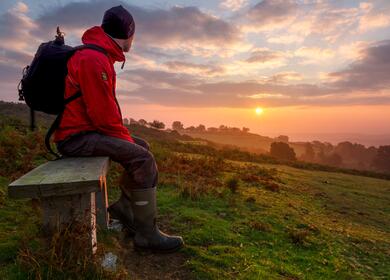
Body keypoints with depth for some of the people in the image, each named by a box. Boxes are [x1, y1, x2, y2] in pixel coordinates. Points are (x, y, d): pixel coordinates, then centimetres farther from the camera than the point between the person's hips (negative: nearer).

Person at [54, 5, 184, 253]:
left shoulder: (100, 56, 15)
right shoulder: (93, 59, -18)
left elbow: (107, 107, 17)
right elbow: (103, 114, -23)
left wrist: (125, 134, 9)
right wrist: (126, 138, -9)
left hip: (89, 129, 10)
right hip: (76, 137, -10)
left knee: (142, 147, 13)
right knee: (143, 158, -21)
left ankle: (125, 207, 17)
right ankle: (147, 233, -11)